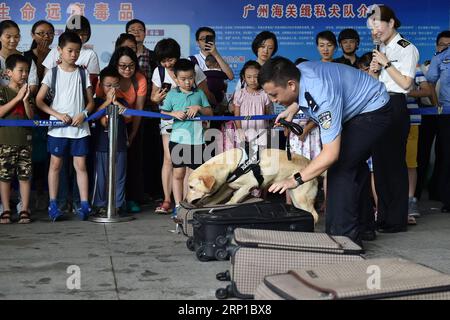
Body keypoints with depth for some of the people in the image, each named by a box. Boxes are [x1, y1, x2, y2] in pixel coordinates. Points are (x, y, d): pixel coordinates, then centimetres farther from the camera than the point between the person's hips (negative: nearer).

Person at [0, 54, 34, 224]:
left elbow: (31, 116, 5)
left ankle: (24, 211, 5)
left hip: (25, 139, 3)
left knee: (25, 175, 1)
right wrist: (17, 98, -12)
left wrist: (25, 100, -10)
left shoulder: (27, 92, 12)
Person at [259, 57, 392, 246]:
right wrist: (292, 110, 2)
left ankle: (342, 236, -16)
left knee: (340, 167, -21)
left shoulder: (323, 96, -41)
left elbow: (331, 154, -41)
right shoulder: (298, 71, -16)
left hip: (374, 111, -10)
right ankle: (363, 226, 37)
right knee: (354, 166, 20)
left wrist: (296, 179, -40)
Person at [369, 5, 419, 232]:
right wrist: (375, 70, 3)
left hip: (395, 106, -8)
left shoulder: (407, 49, -5)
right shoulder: (382, 50, 17)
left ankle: (397, 220, -3)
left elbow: (405, 83, -12)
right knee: (379, 162, 7)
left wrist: (386, 64, -11)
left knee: (394, 162, -7)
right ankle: (383, 216, 14)